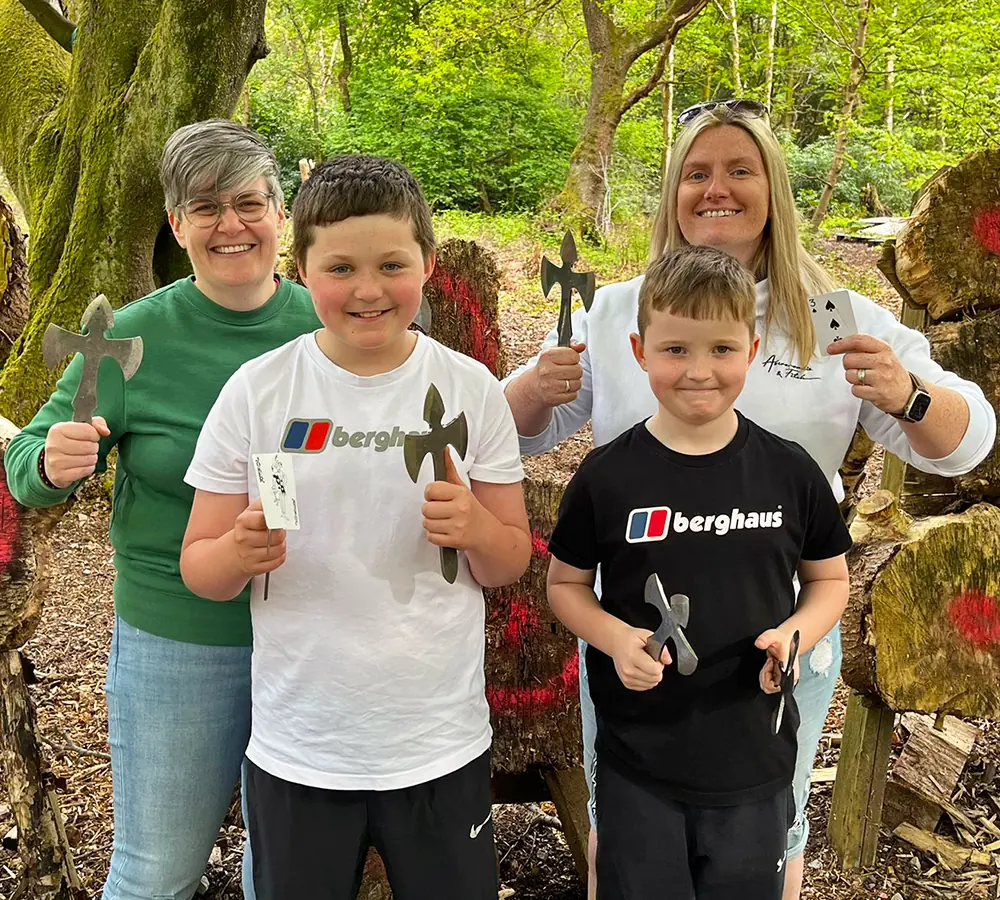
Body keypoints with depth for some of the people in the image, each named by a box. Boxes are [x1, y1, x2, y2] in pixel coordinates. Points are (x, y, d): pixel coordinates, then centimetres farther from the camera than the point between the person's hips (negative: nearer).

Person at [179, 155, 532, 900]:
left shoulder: (471, 389, -5)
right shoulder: (256, 392, -7)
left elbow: (512, 563, 2)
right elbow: (199, 568, -1)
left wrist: (475, 528, -20)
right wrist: (240, 552, -23)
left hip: (442, 746, 1)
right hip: (297, 752, 0)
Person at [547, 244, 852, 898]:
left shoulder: (790, 472, -6)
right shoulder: (608, 476, -9)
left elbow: (830, 579, 7)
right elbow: (566, 583, 2)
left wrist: (793, 635, -13)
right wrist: (615, 637, -17)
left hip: (755, 764, 1)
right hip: (637, 766, -1)